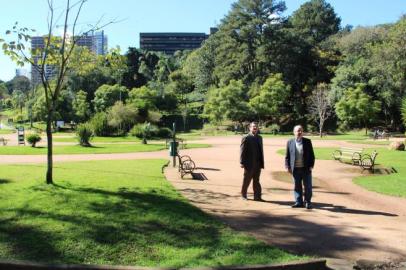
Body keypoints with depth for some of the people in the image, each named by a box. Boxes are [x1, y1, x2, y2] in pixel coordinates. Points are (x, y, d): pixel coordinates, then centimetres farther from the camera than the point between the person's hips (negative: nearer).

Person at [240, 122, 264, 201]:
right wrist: (242, 162, -15)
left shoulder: (259, 138, 12)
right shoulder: (246, 138, -6)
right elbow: (242, 151, -9)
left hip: (258, 164, 5)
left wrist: (262, 162, 9)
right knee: (246, 180, 7)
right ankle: (243, 194, 22)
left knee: (256, 180, 9)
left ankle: (257, 196, 13)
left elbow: (261, 150, 13)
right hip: (249, 163, -5)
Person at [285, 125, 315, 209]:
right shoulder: (290, 142, 3)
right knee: (297, 186, 7)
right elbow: (287, 156, 5)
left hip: (306, 168, 0)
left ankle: (308, 202, 14)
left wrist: (311, 165, -5)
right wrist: (287, 167, -2)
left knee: (308, 186, 3)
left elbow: (311, 155, 3)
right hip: (295, 169, 1)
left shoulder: (307, 141, 3)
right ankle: (298, 202, 15)